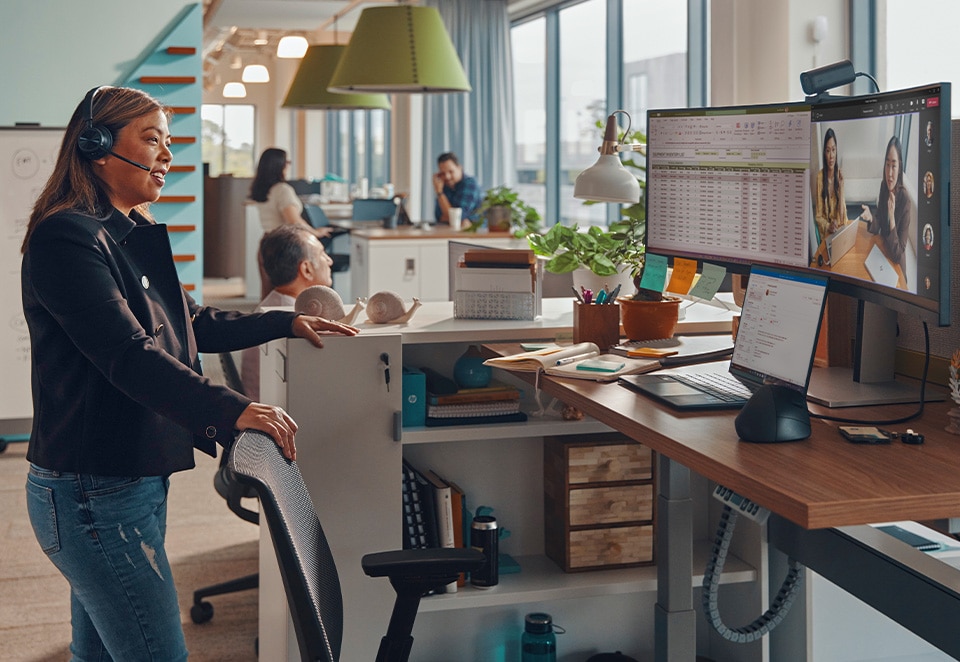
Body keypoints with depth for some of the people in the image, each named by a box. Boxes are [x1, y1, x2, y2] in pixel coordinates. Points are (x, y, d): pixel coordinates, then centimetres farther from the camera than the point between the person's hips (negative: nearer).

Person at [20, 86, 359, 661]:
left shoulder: (130, 236, 15)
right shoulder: (68, 239, -17)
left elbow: (193, 324, 26)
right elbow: (128, 352, -29)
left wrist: (287, 323, 22)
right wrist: (230, 410, -39)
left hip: (135, 479, 10)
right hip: (94, 493, -10)